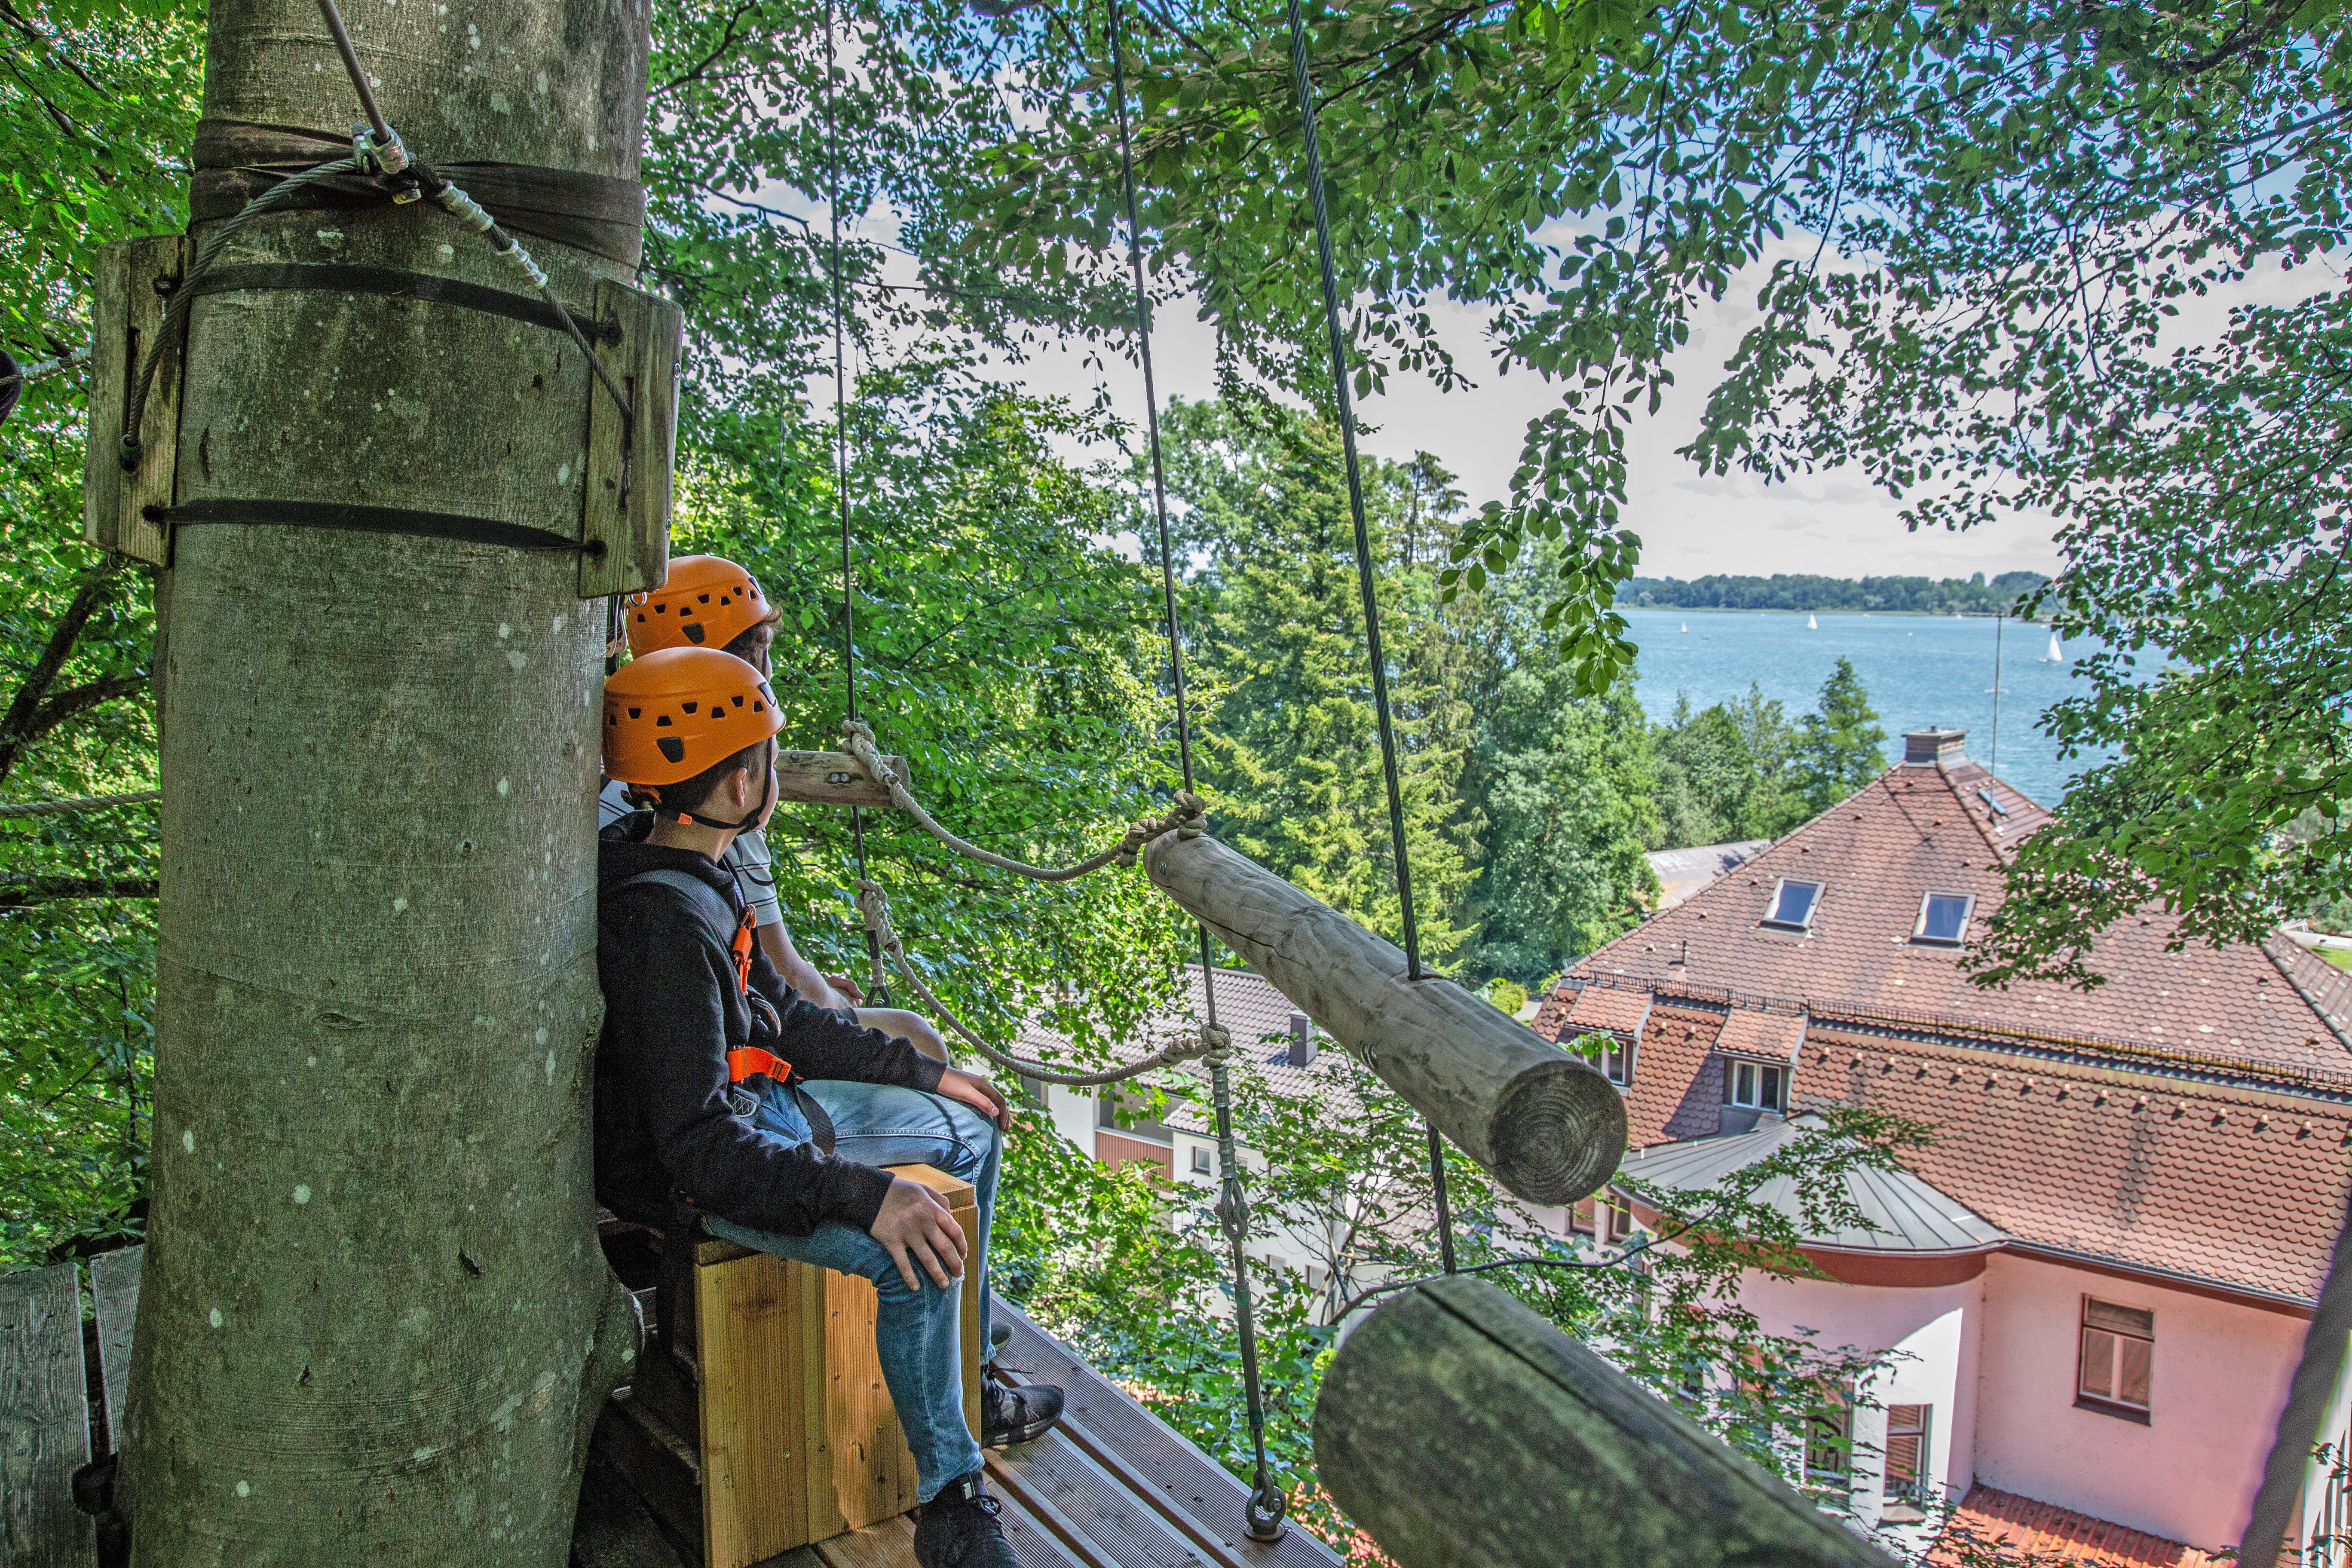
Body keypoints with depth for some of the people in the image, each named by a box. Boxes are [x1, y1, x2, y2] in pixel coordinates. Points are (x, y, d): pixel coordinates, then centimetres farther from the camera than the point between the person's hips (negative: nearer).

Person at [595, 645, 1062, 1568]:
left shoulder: (687, 878, 2)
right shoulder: (667, 923, -30)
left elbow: (781, 1017, 12)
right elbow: (698, 1145, -33)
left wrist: (929, 1074, 9)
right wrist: (865, 1194, -40)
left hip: (754, 1103, 11)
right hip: (690, 1176, -10)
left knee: (971, 1130, 14)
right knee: (911, 1255, -29)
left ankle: (966, 1390, 25)